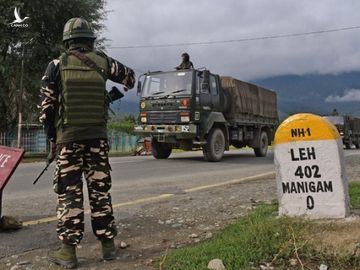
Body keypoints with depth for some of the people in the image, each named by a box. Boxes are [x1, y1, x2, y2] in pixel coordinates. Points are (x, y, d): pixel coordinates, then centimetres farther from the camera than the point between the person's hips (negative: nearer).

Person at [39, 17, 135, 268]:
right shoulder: (103, 61, 4)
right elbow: (130, 76, 21)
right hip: (98, 137, 2)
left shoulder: (57, 65, -1)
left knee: (69, 193, 3)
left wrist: (52, 137, 10)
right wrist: (122, 89, 43)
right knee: (101, 191, 9)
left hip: (68, 138, -2)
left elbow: (47, 105, -1)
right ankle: (108, 245, 16)